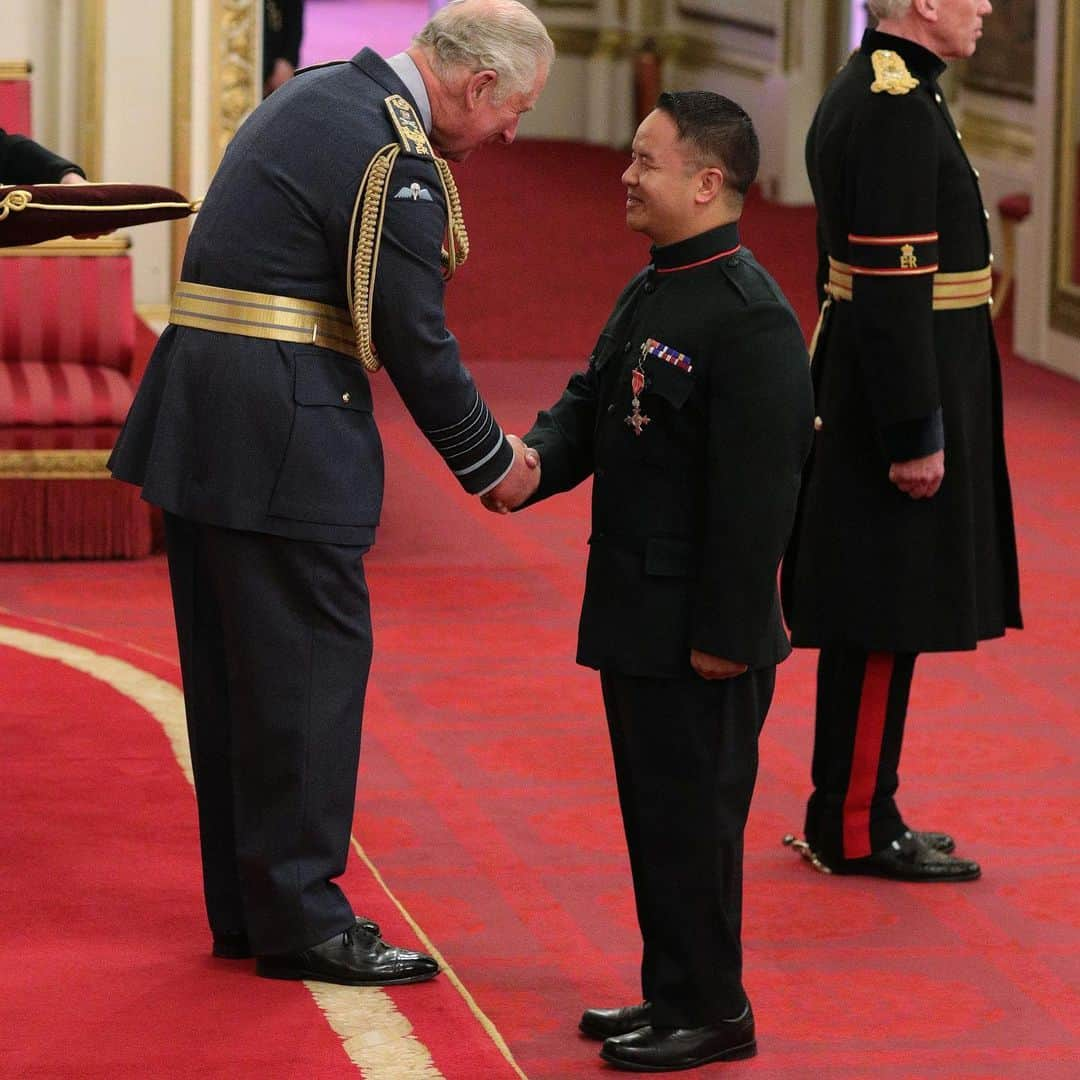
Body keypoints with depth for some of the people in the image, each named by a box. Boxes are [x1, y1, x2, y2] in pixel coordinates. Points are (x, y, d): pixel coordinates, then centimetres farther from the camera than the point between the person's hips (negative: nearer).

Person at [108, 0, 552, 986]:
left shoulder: (315, 96, 15)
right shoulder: (397, 159, -15)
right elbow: (415, 340, -13)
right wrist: (490, 464, 1)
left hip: (198, 422, 10)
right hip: (282, 436, -10)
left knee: (233, 668, 14)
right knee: (311, 664, -2)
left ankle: (243, 905, 22)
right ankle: (299, 920, 3)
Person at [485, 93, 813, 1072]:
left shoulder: (749, 320, -19)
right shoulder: (648, 295, 12)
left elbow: (757, 493, -21)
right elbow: (589, 408, 18)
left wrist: (727, 635, -21)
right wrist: (530, 465, -3)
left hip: (698, 632, -9)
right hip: (636, 615, 9)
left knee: (691, 816, -1)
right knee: (653, 809, 16)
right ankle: (674, 994, 26)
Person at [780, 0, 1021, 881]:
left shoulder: (863, 95, 14)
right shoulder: (897, 109, -19)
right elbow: (894, 286, -23)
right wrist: (918, 436, -22)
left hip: (864, 393, 10)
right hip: (908, 387, -10)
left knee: (876, 624, 14)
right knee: (888, 620, -3)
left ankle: (853, 814, 21)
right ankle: (857, 830, 3)